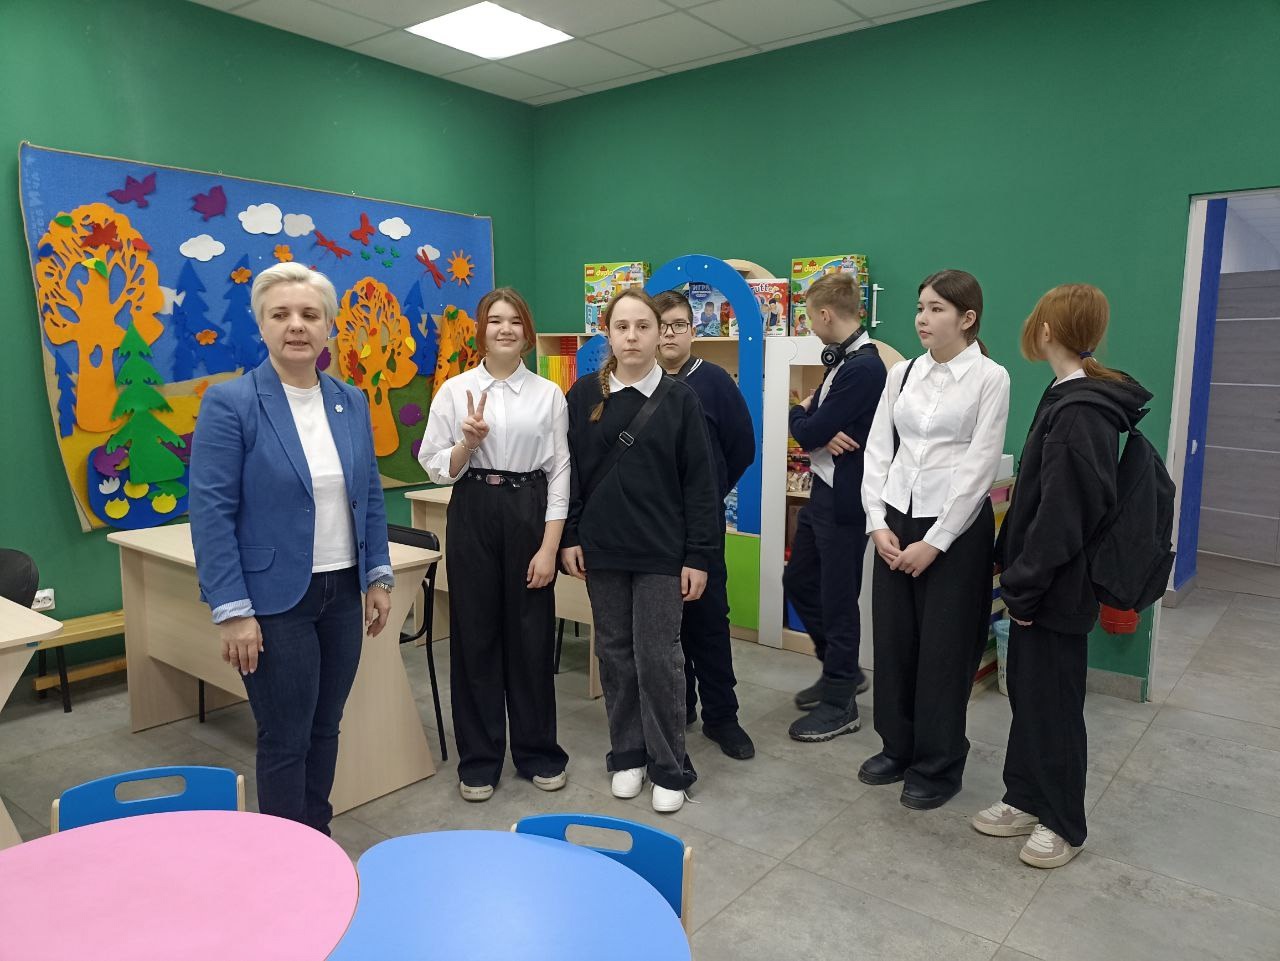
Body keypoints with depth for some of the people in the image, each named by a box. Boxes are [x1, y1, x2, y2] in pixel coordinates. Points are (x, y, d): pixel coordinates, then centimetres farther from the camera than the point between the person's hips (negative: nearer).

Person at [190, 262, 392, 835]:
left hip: (343, 593, 5)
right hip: (276, 600, -5)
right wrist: (233, 612, -16)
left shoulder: (351, 402, 6)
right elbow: (212, 513, -13)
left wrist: (379, 578, 8)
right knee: (286, 741, 6)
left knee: (325, 729, 16)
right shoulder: (229, 403, -10)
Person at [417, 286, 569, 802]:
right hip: (473, 514, 0)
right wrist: (469, 441, -18)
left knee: (531, 635, 8)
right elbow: (436, 467, 2)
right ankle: (478, 759, 23)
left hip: (529, 513, 0)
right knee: (475, 635, 7)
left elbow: (559, 473, -1)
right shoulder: (455, 390, 2)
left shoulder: (548, 394, 2)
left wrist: (549, 547, -7)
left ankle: (537, 751, 27)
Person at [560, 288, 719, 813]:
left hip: (661, 551, -2)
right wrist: (569, 537, 1)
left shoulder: (680, 398, -2)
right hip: (602, 547, 2)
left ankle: (670, 768, 16)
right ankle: (627, 755, 28)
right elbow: (570, 470, 6)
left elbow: (699, 482, -3)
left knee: (658, 657, 0)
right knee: (616, 653, 12)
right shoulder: (584, 394, 3)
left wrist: (698, 555, -6)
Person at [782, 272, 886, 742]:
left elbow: (807, 431, -21)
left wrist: (801, 413, 0)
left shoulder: (863, 367, -21)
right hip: (822, 490, 10)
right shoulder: (841, 360, 11)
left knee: (837, 598, 2)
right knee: (799, 581, 19)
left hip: (844, 498, -10)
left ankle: (839, 703, 19)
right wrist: (822, 431, -15)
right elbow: (816, 427, 8)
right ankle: (841, 670, 36)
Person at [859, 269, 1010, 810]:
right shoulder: (902, 373, 7)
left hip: (956, 527, -4)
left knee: (944, 649, 5)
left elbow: (980, 467, -11)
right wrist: (878, 523, -5)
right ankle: (897, 747, 30)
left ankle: (939, 766, 23)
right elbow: (877, 451, 6)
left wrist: (936, 541, -14)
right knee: (891, 639, 11)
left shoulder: (989, 378, -7)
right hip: (896, 522, 5)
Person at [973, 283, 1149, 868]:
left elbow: (1063, 513, -23)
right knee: (1027, 691, 18)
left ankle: (1063, 823, 23)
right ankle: (1027, 798, 33)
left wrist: (1024, 586, -17)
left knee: (1052, 701, 5)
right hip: (1039, 581, 9)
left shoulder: (1079, 412, -21)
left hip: (1057, 588, -9)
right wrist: (1012, 564, 14)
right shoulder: (1068, 398, 8)